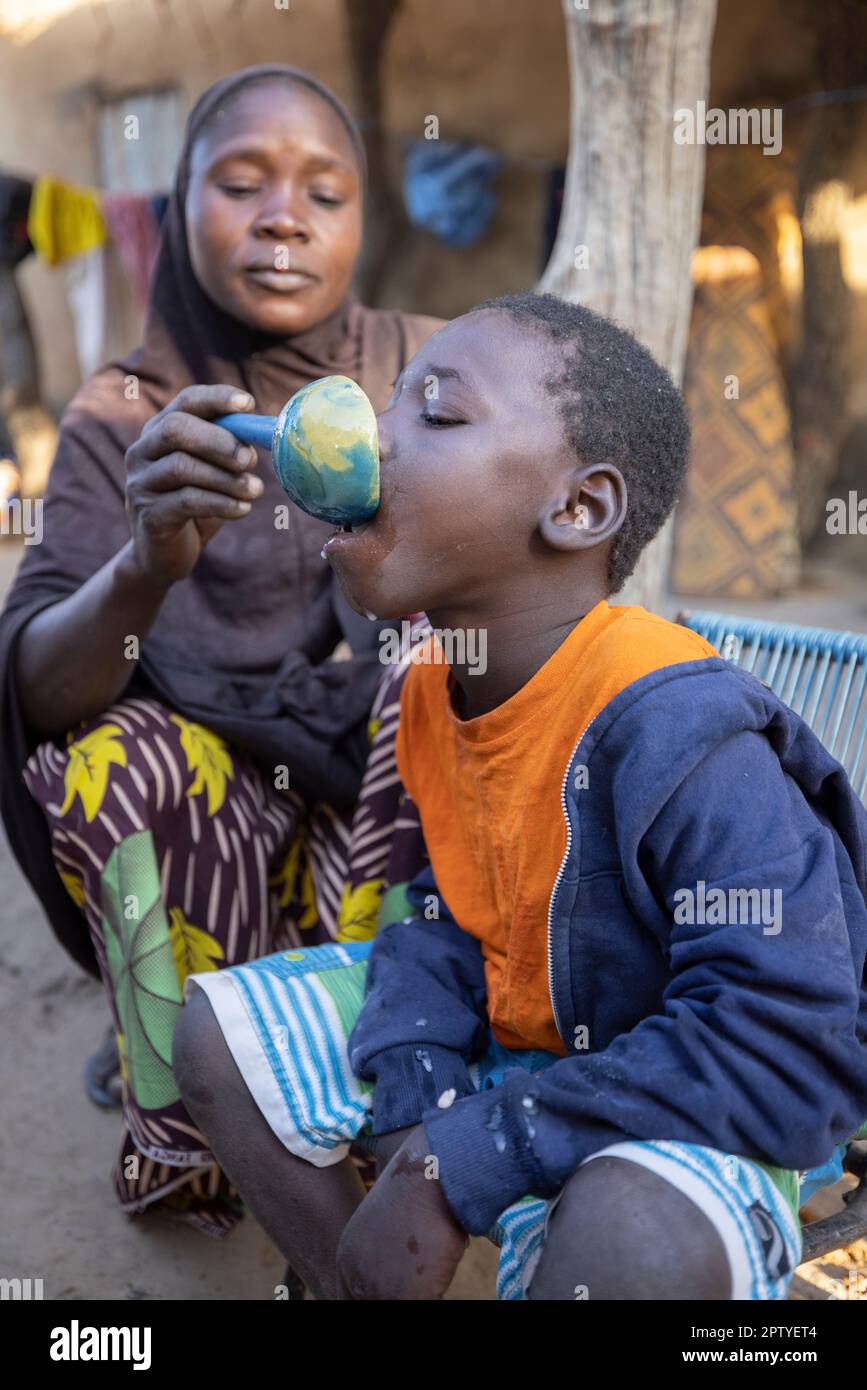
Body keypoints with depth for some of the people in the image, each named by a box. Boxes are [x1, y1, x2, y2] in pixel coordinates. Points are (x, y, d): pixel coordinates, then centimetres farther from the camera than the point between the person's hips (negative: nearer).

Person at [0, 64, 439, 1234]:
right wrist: (146, 565, -39)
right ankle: (185, 1141, -8)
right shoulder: (125, 417, -6)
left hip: (400, 793, 1)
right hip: (192, 817, 0)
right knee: (107, 757, -29)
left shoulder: (428, 369, -2)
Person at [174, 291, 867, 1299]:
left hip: (687, 1109, -7)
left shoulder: (672, 735, -31)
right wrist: (416, 1106, -17)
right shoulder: (435, 685, -6)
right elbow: (445, 910, 3)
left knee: (629, 1240, -39)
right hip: (501, 1028, 7)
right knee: (217, 1030, 6)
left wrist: (461, 1166, -29)